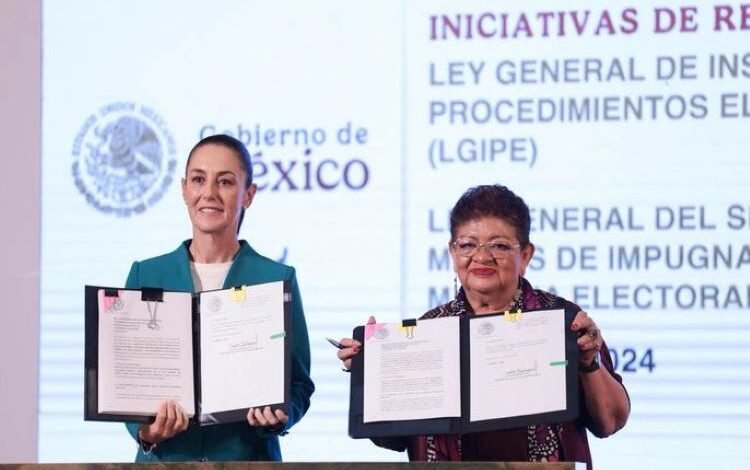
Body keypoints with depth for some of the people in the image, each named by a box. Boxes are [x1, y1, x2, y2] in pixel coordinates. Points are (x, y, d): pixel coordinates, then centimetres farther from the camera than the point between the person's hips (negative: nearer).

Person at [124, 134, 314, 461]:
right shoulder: (146, 275, 5)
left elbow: (298, 384, 3)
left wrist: (279, 417, -17)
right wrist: (144, 431, -13)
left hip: (247, 457, -1)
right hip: (165, 458, 1)